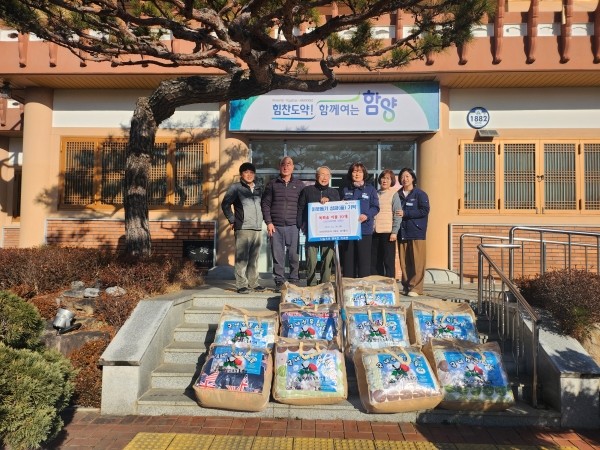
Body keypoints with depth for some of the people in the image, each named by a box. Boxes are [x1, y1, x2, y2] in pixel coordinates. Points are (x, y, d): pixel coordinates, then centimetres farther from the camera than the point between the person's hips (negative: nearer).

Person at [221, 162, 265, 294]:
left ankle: (253, 283, 15)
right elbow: (225, 204, 0)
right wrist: (232, 220, -2)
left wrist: (262, 219, 15)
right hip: (243, 228, -5)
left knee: (254, 258, 9)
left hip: (258, 228, 5)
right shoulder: (235, 188, 2)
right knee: (242, 258, -7)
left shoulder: (259, 189, 18)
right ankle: (241, 285, -2)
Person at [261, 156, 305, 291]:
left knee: (294, 256, -2)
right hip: (276, 226, 0)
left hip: (293, 226, 0)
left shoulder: (299, 184, 11)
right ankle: (279, 282, 10)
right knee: (277, 256, 1)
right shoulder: (272, 184, 11)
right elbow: (265, 203, 8)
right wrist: (268, 222, -1)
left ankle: (294, 281, 10)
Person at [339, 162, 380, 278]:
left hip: (364, 229, -2)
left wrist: (366, 215, -16)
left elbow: (375, 207, 1)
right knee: (348, 259, 3)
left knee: (364, 259, -2)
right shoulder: (345, 190, 15)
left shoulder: (371, 189, 8)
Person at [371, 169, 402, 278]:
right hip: (374, 232, 4)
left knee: (389, 261, -1)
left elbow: (397, 214, -3)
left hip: (387, 232, -4)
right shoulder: (375, 194, 14)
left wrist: (394, 232, -10)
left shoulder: (394, 195, 2)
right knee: (374, 261, 7)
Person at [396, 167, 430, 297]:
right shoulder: (398, 195, 13)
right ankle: (406, 286, 13)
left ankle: (416, 288, -1)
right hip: (402, 232, 4)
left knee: (417, 261, -5)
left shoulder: (420, 194, 2)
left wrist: (405, 213, -13)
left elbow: (424, 210, -9)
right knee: (404, 261, 4)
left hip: (416, 232, -4)